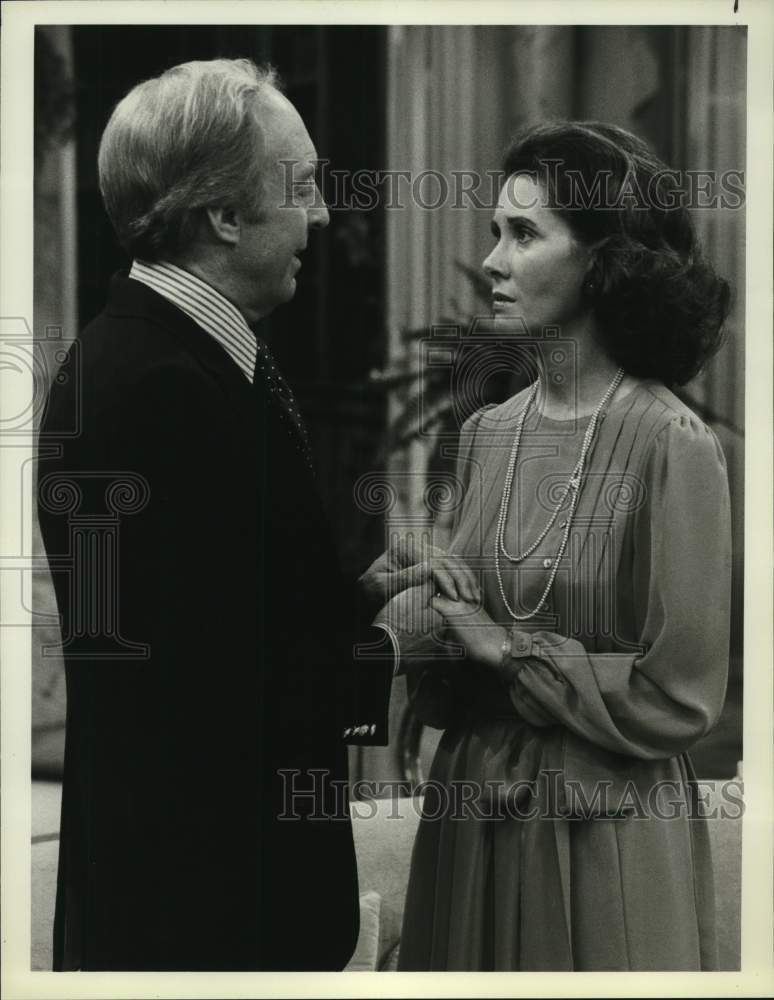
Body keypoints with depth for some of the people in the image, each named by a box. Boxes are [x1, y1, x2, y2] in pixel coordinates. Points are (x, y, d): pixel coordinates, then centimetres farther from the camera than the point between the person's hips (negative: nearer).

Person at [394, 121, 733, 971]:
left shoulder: (670, 446, -14)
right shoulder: (487, 434, 5)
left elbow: (680, 697, -13)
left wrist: (510, 648, -12)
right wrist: (431, 627, -8)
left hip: (609, 835, -6)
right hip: (470, 823, 6)